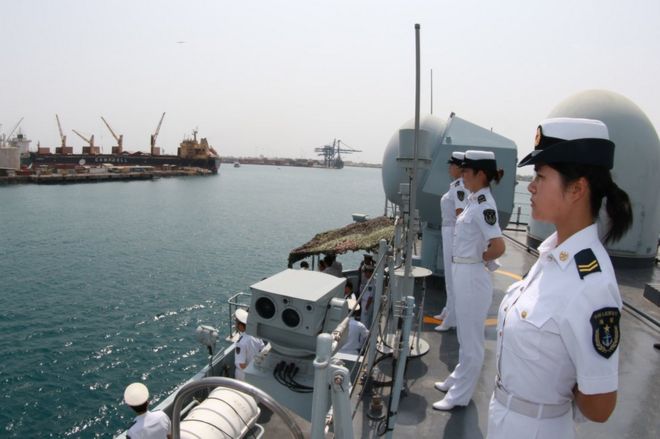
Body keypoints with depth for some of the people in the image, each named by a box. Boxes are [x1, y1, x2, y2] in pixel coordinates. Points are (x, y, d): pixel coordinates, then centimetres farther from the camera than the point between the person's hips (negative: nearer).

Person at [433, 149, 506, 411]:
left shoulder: (484, 205, -21)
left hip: (472, 278, -10)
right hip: (463, 275, 10)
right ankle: (457, 381, 41)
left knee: (471, 340, 7)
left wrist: (479, 260, -12)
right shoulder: (475, 200, 8)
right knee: (465, 337, 23)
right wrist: (471, 257, 10)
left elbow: (498, 246, -28)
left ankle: (460, 395, 22)